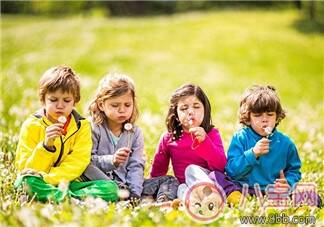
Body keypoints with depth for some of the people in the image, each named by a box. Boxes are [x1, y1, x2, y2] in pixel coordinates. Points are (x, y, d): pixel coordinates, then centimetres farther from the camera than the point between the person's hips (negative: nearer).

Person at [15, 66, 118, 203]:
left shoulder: (82, 126, 5)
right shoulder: (32, 125, 1)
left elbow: (78, 162, -6)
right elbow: (25, 167, -5)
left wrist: (48, 179, -20)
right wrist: (46, 145, -23)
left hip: (69, 181, 2)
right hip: (39, 182, -2)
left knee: (111, 188, -20)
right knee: (27, 180, -36)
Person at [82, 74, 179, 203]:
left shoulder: (135, 133, 9)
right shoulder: (94, 129, -4)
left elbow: (136, 166, 2)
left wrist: (134, 194, -14)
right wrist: (111, 160, -29)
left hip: (125, 184, 5)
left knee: (170, 181, -3)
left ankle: (161, 204, -39)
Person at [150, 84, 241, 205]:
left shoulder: (212, 134, 4)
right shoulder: (168, 138, 9)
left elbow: (221, 166, -11)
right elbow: (158, 170, 21)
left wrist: (204, 140, -21)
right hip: (185, 185, 1)